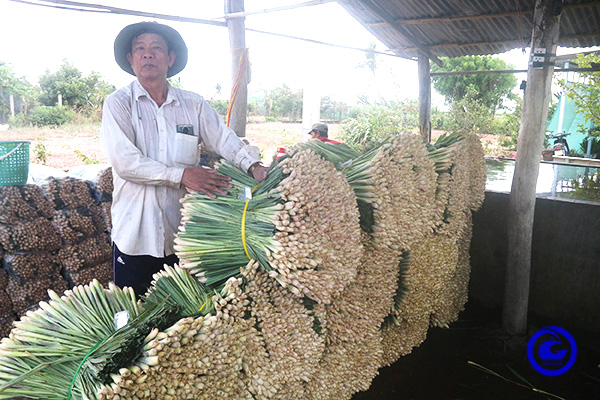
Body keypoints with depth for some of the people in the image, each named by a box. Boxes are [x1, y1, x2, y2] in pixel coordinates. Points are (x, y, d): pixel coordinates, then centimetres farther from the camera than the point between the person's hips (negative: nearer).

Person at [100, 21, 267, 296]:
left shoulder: (194, 105, 8)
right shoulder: (118, 104, -2)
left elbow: (224, 139, 1)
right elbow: (125, 162, -14)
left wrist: (253, 165, -18)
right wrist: (181, 175, -21)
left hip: (183, 231, 3)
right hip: (136, 232, -2)